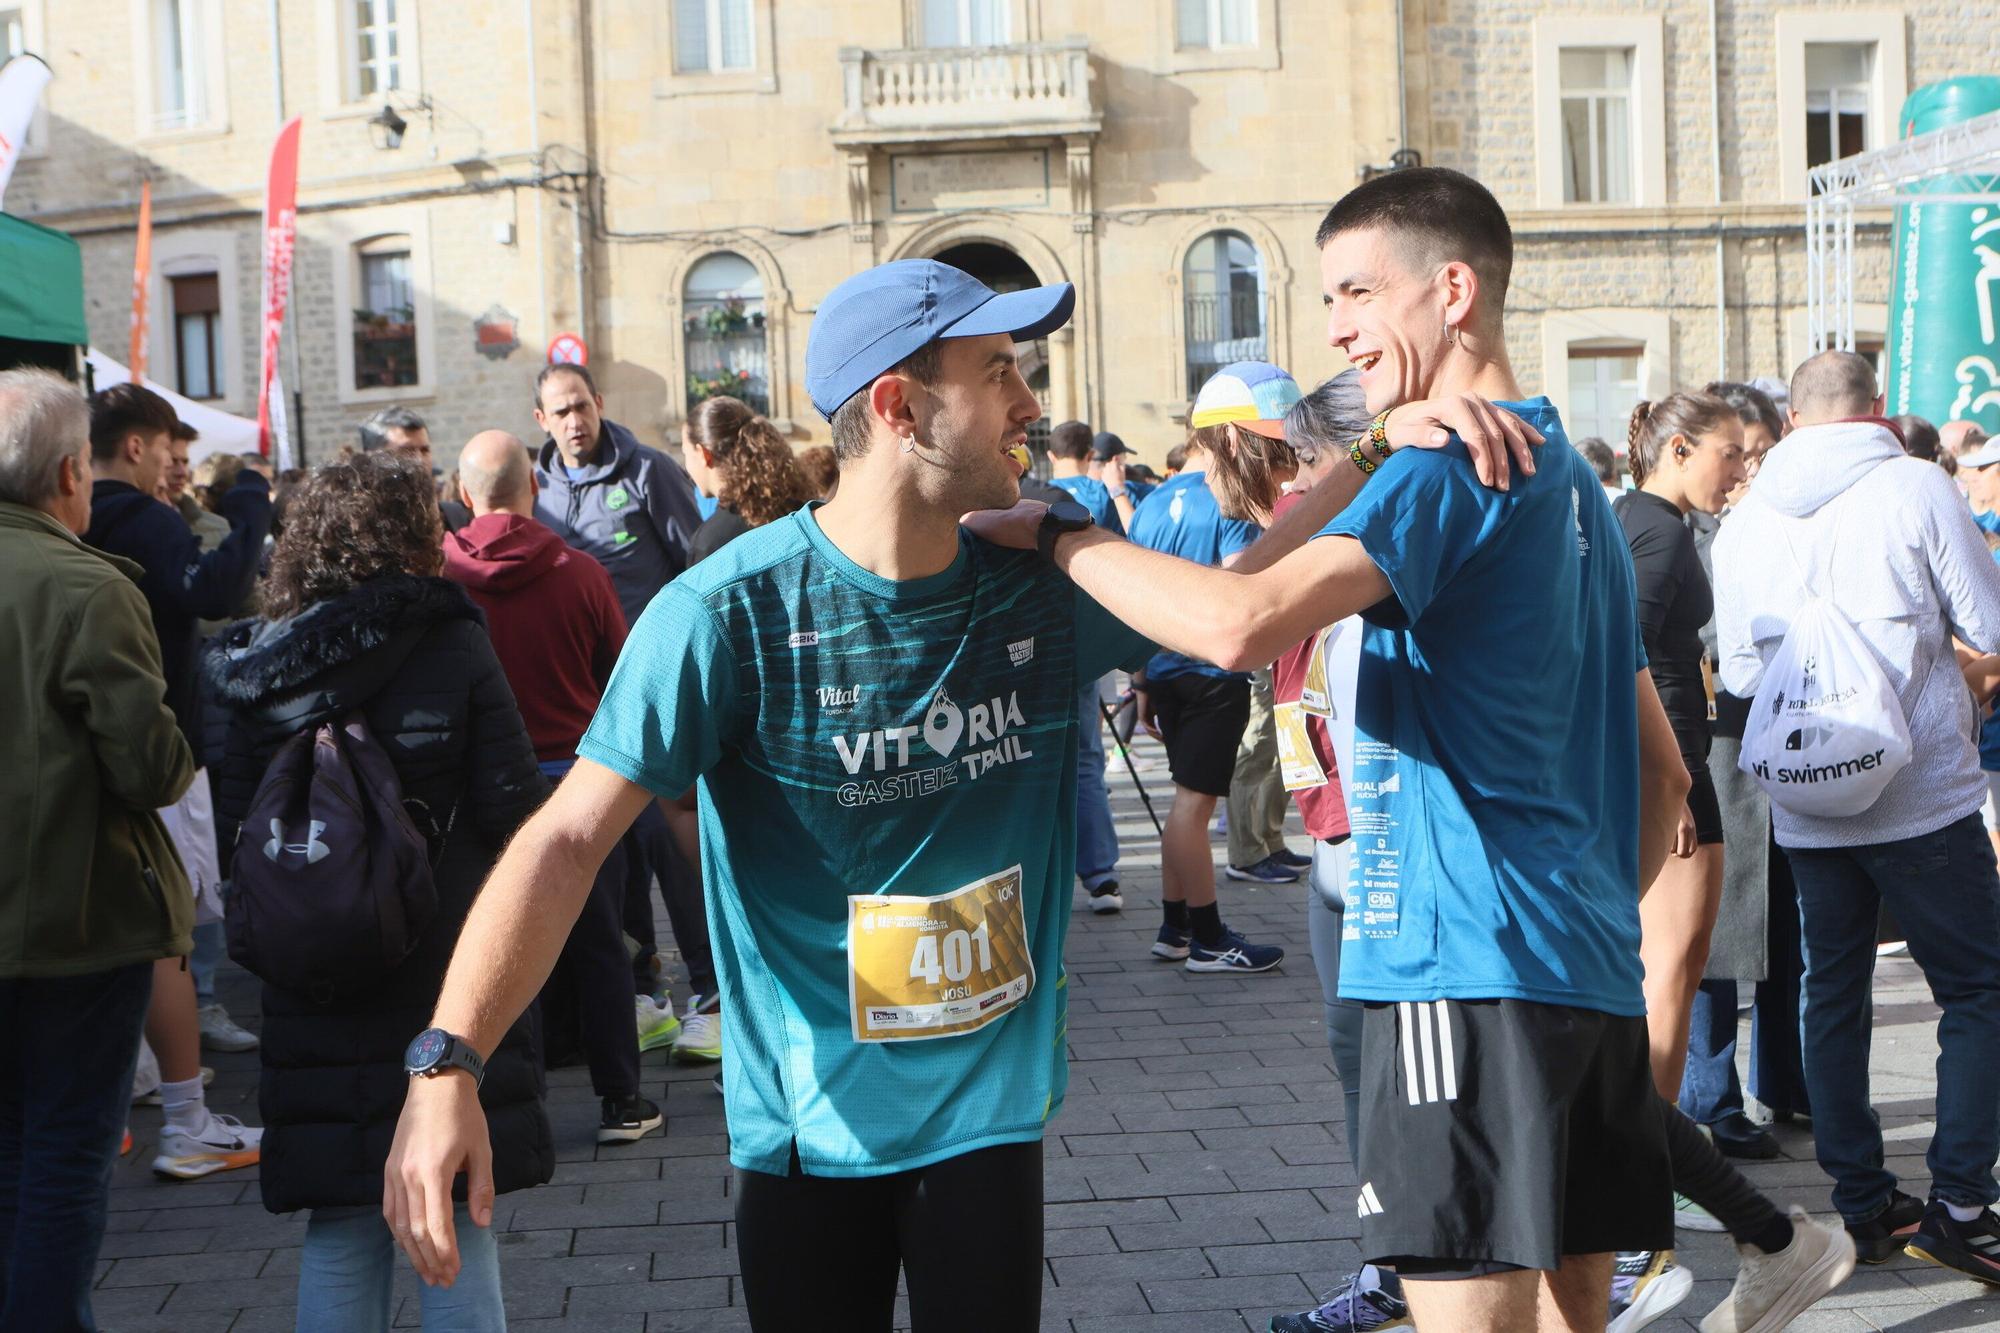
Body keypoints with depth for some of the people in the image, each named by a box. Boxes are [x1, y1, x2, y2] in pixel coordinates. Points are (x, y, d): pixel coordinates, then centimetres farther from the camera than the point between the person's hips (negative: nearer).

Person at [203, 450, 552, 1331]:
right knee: (459, 1223, 7)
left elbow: (233, 833, 1)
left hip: (312, 986, 3)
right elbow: (514, 815, -11)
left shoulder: (248, 671, 0)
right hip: (447, 974, -2)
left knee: (340, 1233, 11)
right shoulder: (454, 651, -9)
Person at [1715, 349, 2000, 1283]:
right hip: (1923, 794, -4)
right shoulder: (1915, 489, -7)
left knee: (1833, 995, 12)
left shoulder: (1745, 522, 5)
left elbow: (1740, 672, 9)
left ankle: (1862, 1204, 16)